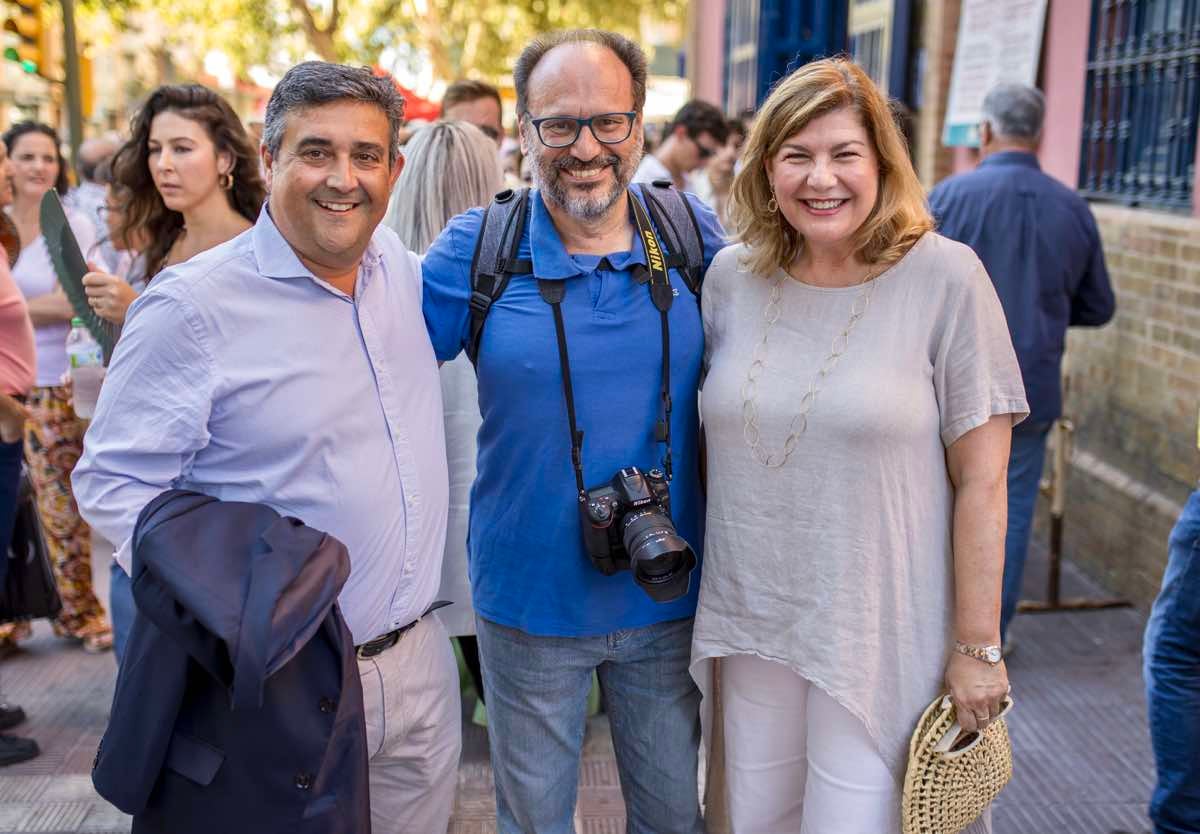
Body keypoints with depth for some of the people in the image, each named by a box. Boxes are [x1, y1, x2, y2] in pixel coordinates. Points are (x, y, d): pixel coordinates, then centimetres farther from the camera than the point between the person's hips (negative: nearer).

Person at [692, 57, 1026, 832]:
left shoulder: (945, 277, -12)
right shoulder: (731, 276, 0)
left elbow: (982, 481, -10)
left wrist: (978, 646, -9)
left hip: (876, 633, -4)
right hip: (751, 619, 4)